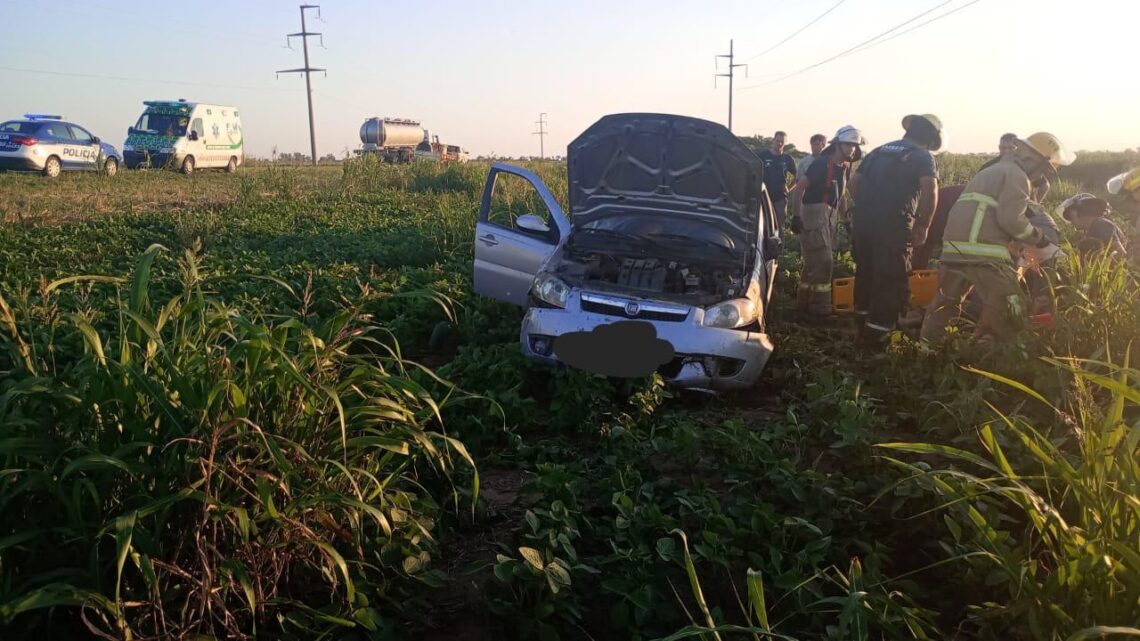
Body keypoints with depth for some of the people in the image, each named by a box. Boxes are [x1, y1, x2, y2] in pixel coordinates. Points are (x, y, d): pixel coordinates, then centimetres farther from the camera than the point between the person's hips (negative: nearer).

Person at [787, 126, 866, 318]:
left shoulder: (845, 167, 12)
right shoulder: (822, 163, -14)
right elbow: (799, 188, -17)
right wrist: (797, 215, -21)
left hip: (829, 216, 9)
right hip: (814, 214, -9)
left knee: (815, 262, 14)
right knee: (822, 262, -10)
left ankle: (805, 304, 24)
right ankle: (819, 308, -3)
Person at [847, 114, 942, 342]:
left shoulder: (879, 150, 19)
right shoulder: (923, 156, 2)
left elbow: (854, 182, 14)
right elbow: (930, 190, -15)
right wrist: (923, 225, -6)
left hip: (862, 220, 6)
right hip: (894, 224, -6)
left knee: (866, 270, 20)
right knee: (891, 278, 4)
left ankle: (863, 318, 34)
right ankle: (878, 330, 6)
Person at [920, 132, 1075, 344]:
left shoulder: (992, 171, 29)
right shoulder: (1016, 175, -1)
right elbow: (1011, 218, -14)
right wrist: (1040, 240, -1)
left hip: (954, 247, 9)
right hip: (984, 252, -9)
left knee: (946, 302, 19)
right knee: (1007, 311, -2)